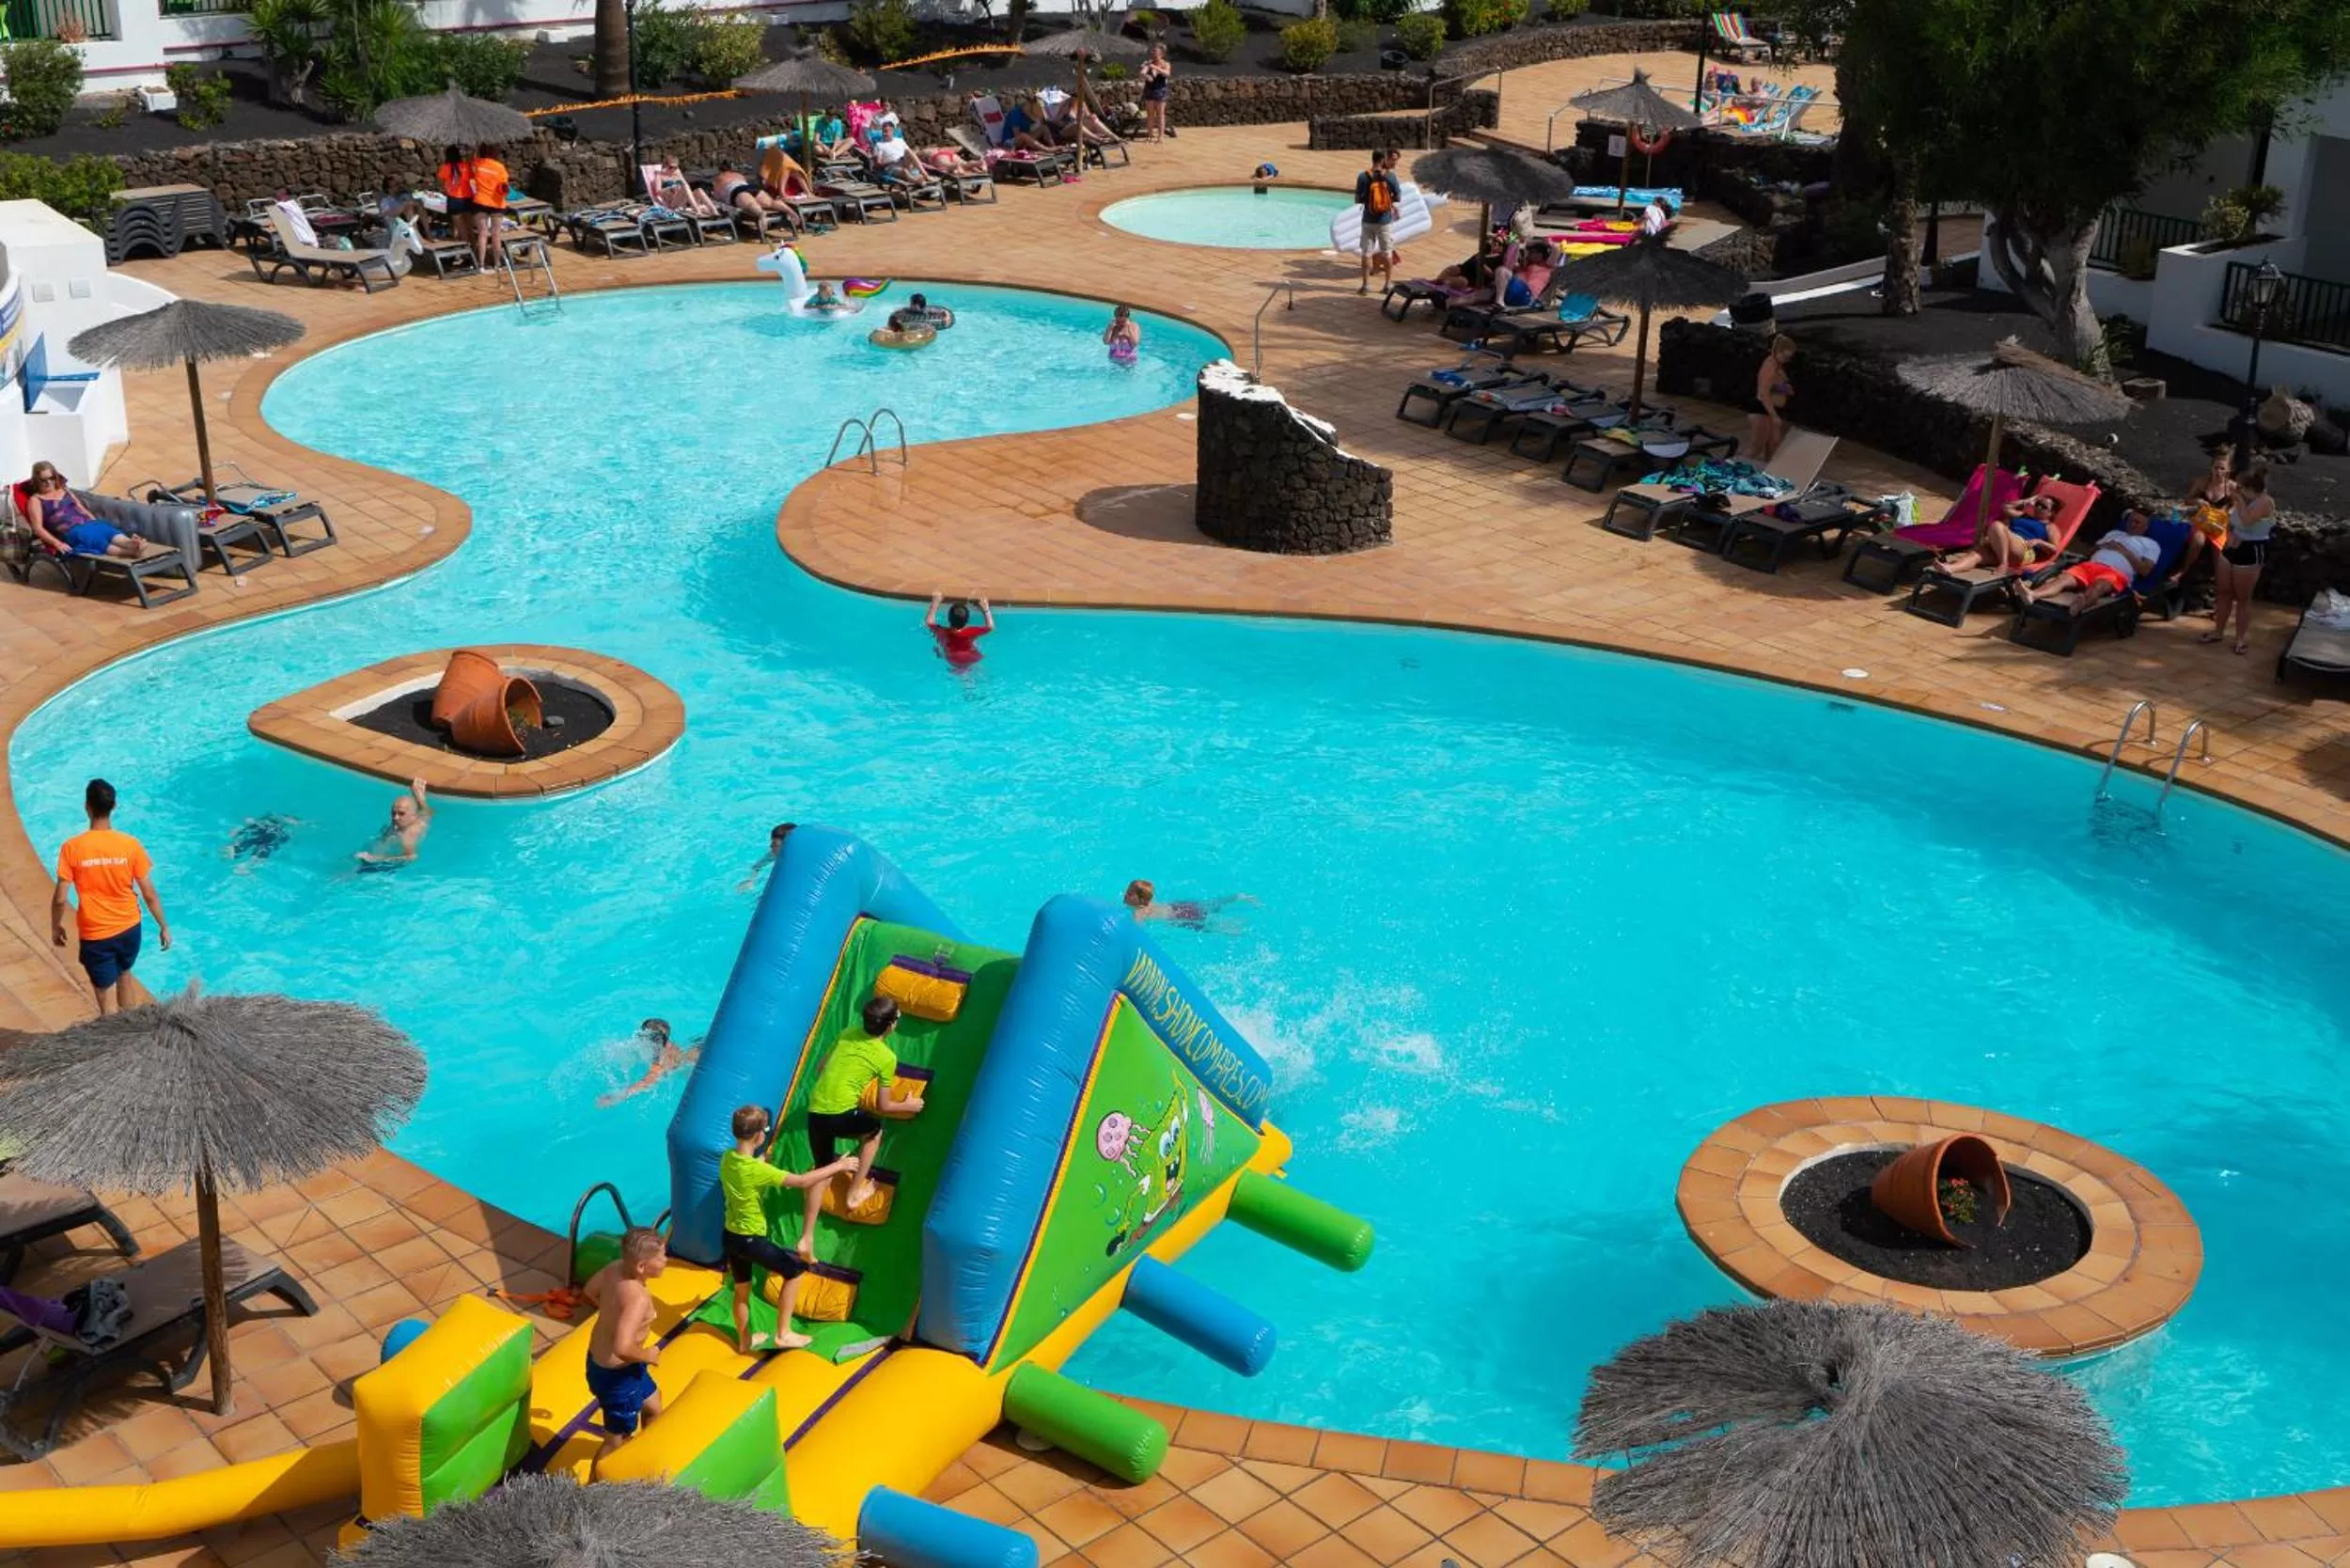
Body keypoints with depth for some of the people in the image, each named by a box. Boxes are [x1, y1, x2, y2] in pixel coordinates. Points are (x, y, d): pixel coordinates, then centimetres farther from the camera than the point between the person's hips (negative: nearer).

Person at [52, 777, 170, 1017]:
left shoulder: (72, 848, -16)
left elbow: (60, 898, -12)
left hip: (95, 935, -3)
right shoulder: (131, 845, -12)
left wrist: (55, 926, 7)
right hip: (129, 929, 3)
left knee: (107, 1000, 4)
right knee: (124, 973, 30)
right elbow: (149, 894, -6)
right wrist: (164, 927, 6)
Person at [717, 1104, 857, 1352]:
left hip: (729, 1236, 7)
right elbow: (802, 1182, -24)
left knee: (741, 1290, 24)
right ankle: (783, 1334, 14)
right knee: (795, 1270, 11)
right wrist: (838, 1166, -15)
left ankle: (744, 1341, 41)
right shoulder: (757, 1170, -27)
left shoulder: (727, 1158, -6)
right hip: (750, 1240, -7)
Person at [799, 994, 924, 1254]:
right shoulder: (887, 1057, -2)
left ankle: (807, 1238, 16)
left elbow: (820, 1070, 22)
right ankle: (855, 1193, 30)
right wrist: (908, 1105, 25)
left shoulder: (847, 1034, 12)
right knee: (874, 1130, 28)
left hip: (814, 1112, 5)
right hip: (841, 1116, -5)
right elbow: (884, 1105, 6)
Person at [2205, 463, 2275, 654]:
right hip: (2232, 547, 8)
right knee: (2223, 592, 14)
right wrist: (2230, 534, -4)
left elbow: (2247, 520, -33)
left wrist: (2240, 500, -23)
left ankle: (2242, 636, 12)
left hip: (2251, 552, -8)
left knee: (2242, 597, 1)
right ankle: (2218, 630, 26)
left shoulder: (2265, 502, -19)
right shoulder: (2244, 500, 6)